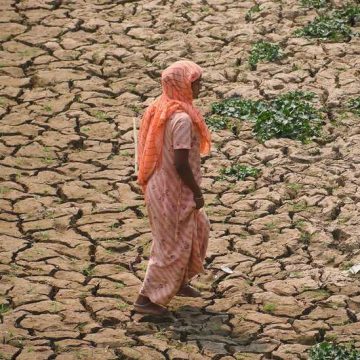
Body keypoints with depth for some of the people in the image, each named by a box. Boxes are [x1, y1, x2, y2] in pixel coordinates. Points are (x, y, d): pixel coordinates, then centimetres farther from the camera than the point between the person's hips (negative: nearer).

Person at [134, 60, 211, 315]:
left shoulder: (162, 109, 3)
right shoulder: (182, 119, -26)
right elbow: (181, 163, -28)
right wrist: (197, 192, -14)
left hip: (161, 185, 9)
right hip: (174, 191, -9)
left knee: (199, 230, 25)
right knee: (172, 245, 4)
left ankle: (179, 282, 37)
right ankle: (147, 299, 12)